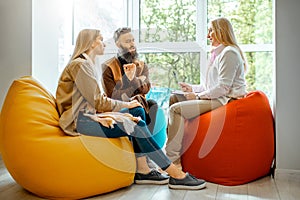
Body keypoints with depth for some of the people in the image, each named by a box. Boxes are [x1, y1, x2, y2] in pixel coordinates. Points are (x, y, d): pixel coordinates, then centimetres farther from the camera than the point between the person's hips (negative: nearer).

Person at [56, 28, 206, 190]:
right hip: (78, 121, -10)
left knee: (137, 111, 0)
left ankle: (142, 171, -7)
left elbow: (97, 100, 15)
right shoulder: (80, 64, -10)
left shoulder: (87, 64, 21)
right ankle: (177, 176, -16)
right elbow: (98, 102, -16)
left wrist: (126, 110, 2)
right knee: (135, 126, -22)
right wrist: (126, 105, -4)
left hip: (89, 115, 10)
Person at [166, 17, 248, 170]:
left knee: (177, 109, -23)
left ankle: (173, 159, -18)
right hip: (216, 98, 11)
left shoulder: (229, 53, -11)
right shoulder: (219, 53, 22)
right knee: (173, 98, 6)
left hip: (225, 100, -11)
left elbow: (223, 88, -20)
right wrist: (192, 88, 11)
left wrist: (198, 96, -14)